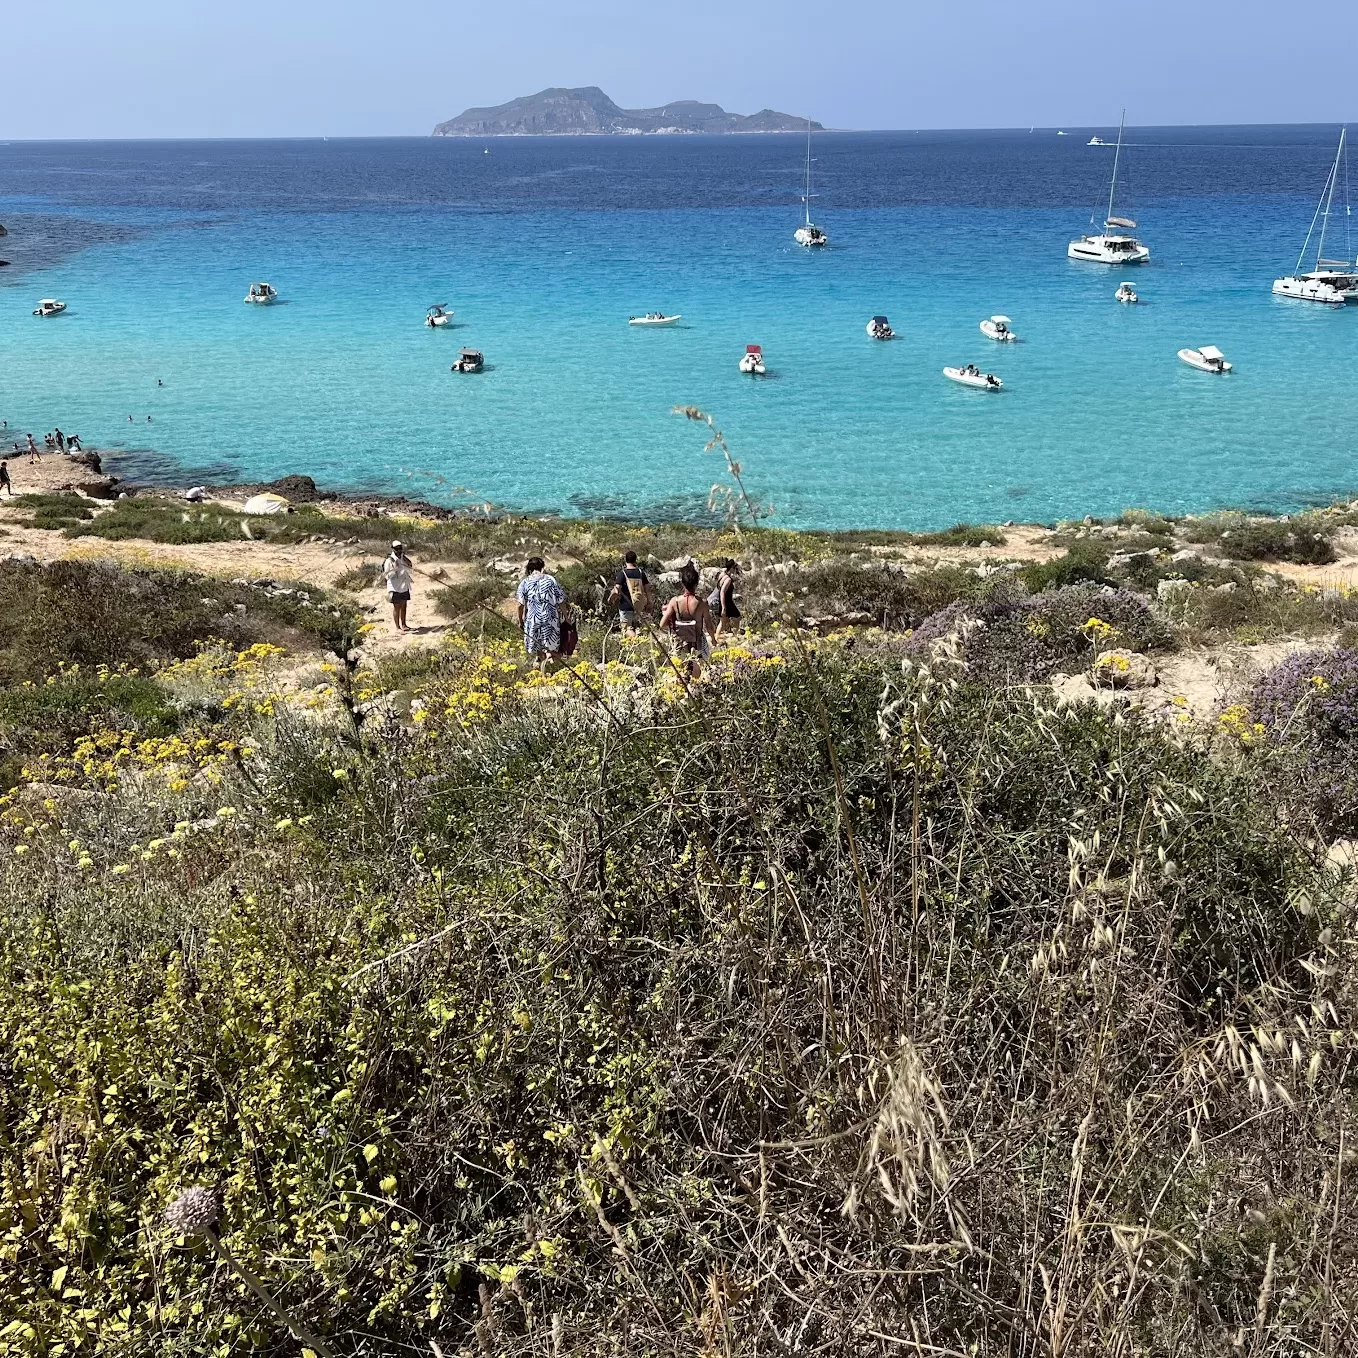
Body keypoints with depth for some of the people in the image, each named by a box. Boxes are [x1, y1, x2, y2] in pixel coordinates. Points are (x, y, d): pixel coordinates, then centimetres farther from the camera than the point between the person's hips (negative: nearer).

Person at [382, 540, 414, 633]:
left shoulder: (404, 559, 6)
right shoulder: (389, 561, -11)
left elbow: (410, 571, 14)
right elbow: (387, 576, -13)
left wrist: (408, 565, -6)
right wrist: (394, 568, -26)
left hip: (404, 587, 6)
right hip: (395, 588, -6)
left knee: (403, 606, 14)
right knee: (396, 607, 0)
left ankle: (403, 625, 26)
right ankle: (397, 627, 7)